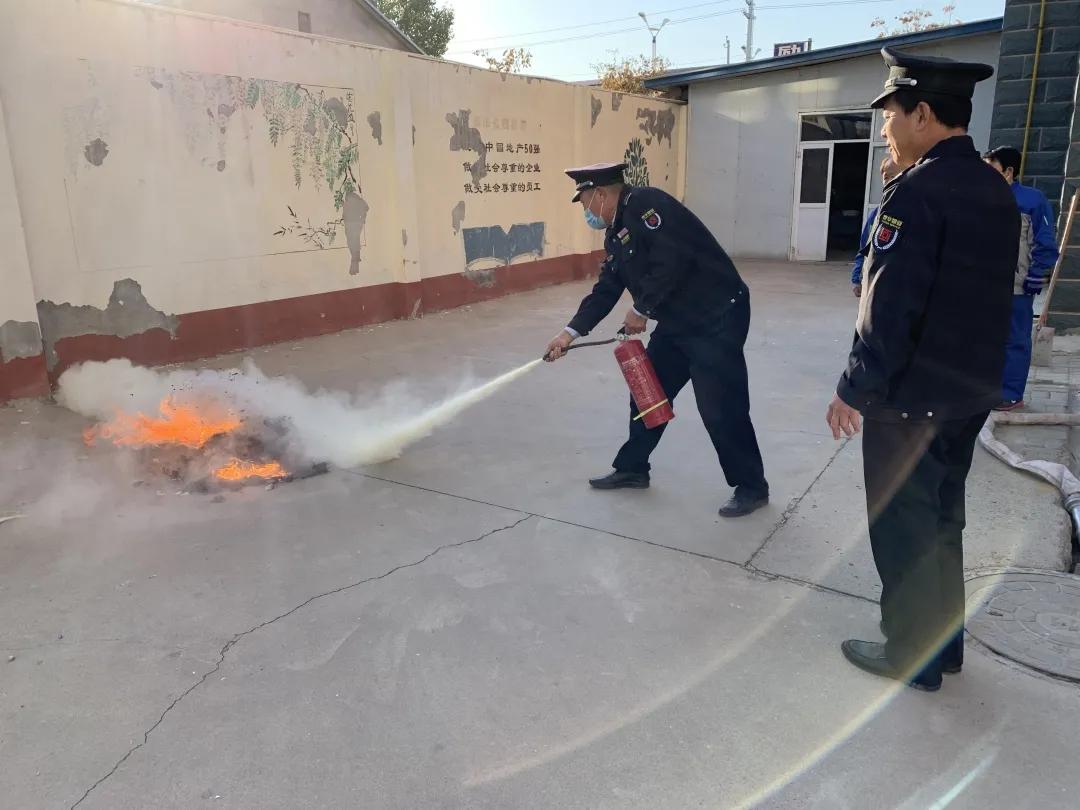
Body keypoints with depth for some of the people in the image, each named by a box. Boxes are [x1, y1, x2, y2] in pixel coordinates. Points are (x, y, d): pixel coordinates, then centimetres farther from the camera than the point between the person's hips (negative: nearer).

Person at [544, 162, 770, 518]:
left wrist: (641, 310, -14)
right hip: (677, 324, 10)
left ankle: (752, 487, 11)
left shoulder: (646, 204, -18)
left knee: (720, 408, -6)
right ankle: (632, 469, 30)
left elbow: (672, 261, -27)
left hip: (717, 318, -10)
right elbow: (606, 289, 16)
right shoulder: (616, 233, 12)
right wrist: (571, 332, 12)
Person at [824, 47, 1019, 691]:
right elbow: (992, 299, 14)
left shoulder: (918, 191, -19)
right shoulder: (997, 191, 8)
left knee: (904, 530, 6)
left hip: (910, 397, -8)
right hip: (972, 392, 9)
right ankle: (945, 643, 35)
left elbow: (890, 309, -22)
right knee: (942, 521, 20)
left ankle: (914, 658, 22)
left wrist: (856, 389, -15)